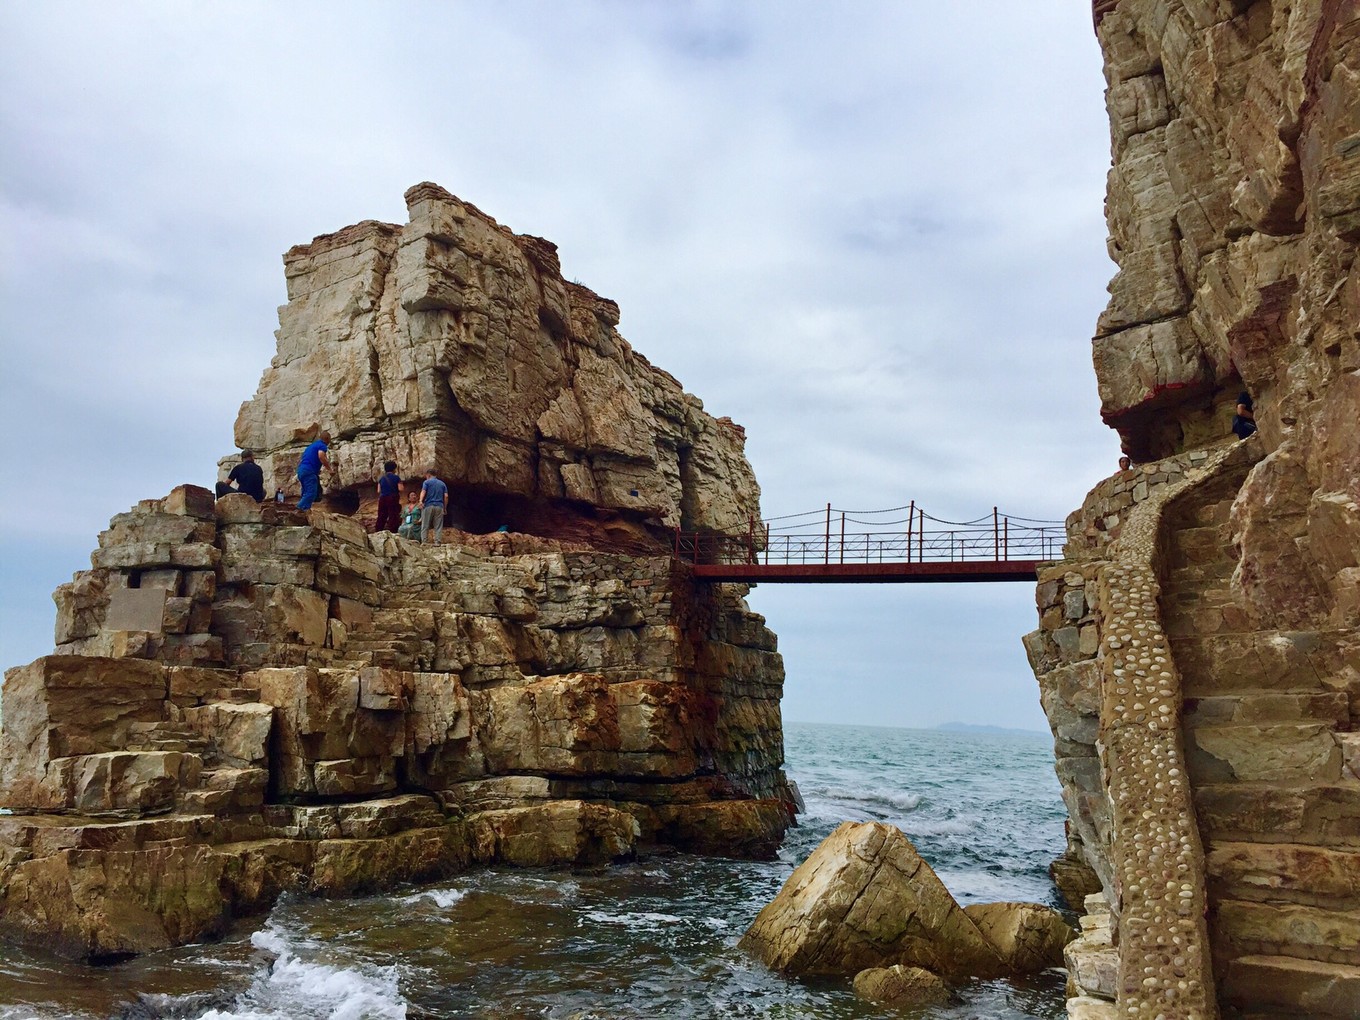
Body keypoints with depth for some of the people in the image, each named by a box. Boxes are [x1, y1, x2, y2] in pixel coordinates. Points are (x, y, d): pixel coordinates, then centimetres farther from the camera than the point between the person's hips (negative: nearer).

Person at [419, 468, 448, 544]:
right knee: (438, 526, 3)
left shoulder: (427, 482, 4)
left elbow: (423, 492, -13)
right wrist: (445, 507, 13)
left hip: (428, 506, -3)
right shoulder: (442, 483, 15)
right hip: (439, 506, 3)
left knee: (425, 525, 3)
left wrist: (420, 501, -26)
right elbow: (446, 496, 7)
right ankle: (437, 542, -4)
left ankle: (424, 541, -2)